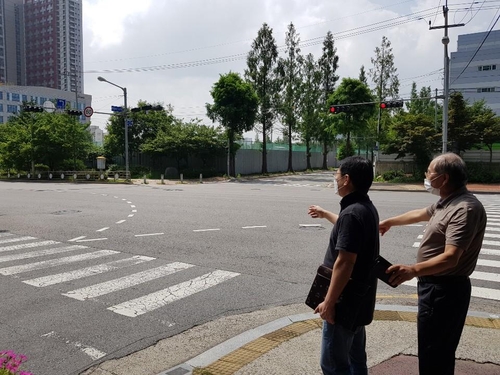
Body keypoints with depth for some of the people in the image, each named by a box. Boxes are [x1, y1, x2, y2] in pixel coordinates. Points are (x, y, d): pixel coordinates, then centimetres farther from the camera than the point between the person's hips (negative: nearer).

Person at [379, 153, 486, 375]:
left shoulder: (465, 208, -23)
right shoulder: (447, 202, 10)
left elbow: (450, 258, -34)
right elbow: (419, 214, 29)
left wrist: (413, 270, -48)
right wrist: (389, 222, 40)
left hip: (445, 290, -10)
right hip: (436, 286, 10)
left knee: (433, 354, -2)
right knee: (440, 351, 22)